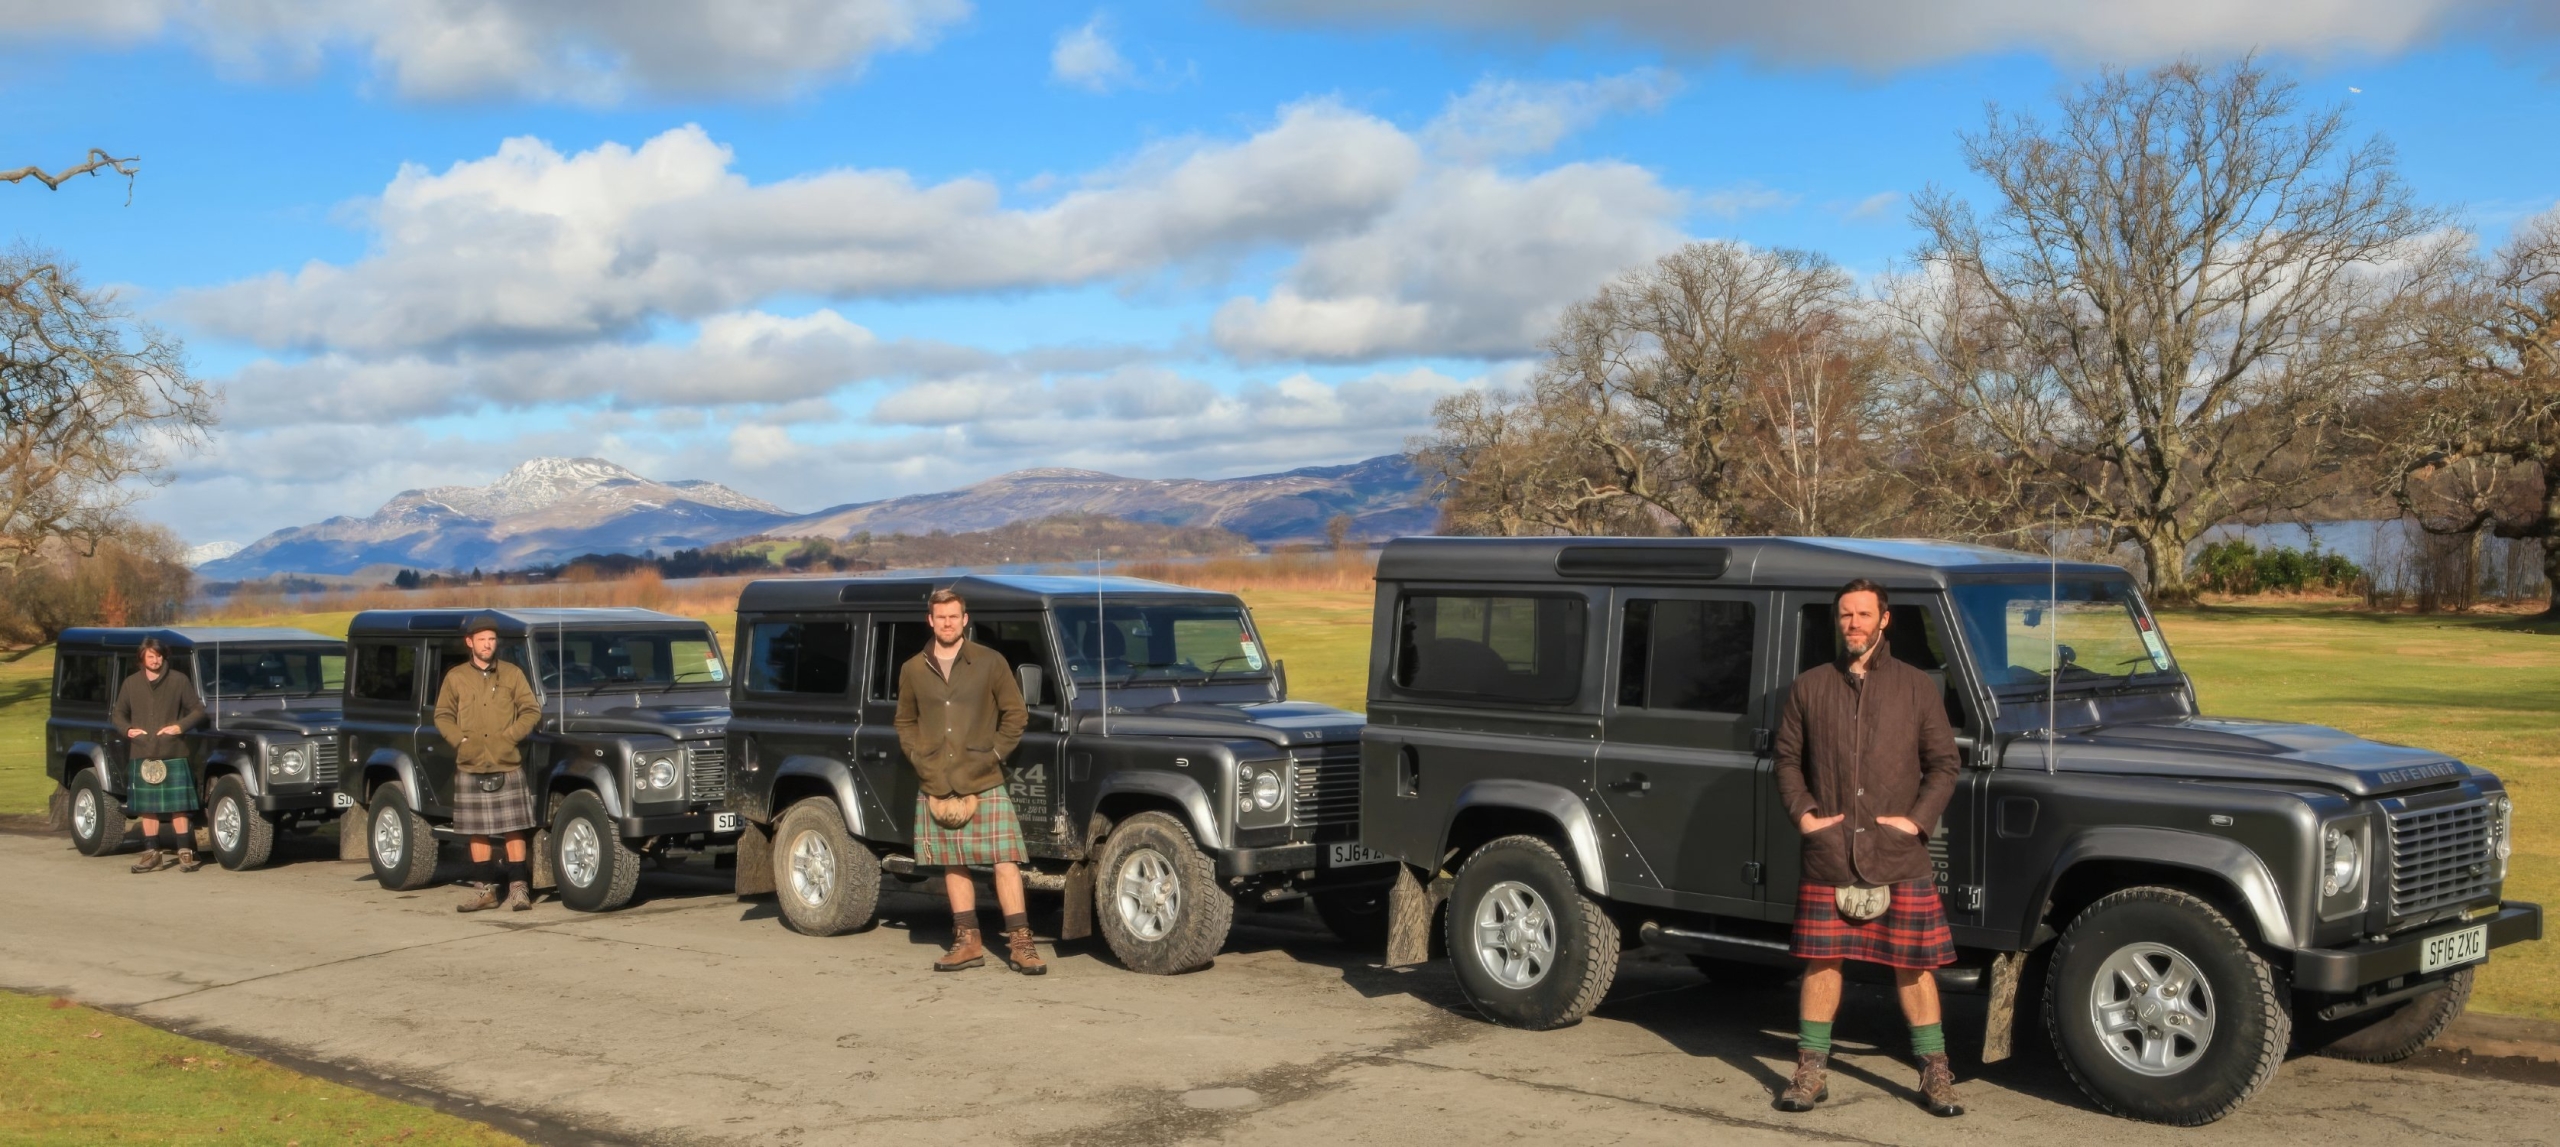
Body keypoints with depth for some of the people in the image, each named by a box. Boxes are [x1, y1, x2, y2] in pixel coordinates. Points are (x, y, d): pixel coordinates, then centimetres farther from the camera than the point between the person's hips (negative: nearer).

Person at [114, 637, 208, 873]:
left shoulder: (179, 680, 1)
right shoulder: (131, 683, 9)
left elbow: (198, 710, 3)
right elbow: (117, 713, 18)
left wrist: (180, 726, -12)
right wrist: (128, 729, -1)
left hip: (173, 754, -3)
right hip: (142, 755, 3)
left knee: (178, 806, -3)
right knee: (147, 807, 6)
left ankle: (185, 853, 0)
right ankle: (151, 853, 12)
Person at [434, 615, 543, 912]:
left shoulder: (512, 674, 3)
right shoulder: (455, 677, 6)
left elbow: (531, 710, 2)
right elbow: (442, 715, 9)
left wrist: (510, 737, -10)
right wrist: (460, 740, -6)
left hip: (507, 766, -2)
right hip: (470, 767, 2)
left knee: (513, 829, -3)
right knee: (477, 831, 6)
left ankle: (518, 888, 1)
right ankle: (484, 890, 14)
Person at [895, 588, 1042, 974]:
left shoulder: (990, 662, 0)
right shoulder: (912, 670, 7)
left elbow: (1015, 714, 3)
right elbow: (905, 722, 16)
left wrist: (994, 755, -4)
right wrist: (920, 759, 2)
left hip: (984, 782, -3)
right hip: (936, 784, 3)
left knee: (1005, 861, -7)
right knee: (953, 864, 8)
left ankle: (1019, 943, -4)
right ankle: (968, 942, 16)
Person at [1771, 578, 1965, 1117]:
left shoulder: (1917, 687, 3)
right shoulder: (1809, 688, 6)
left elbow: (1943, 763, 4)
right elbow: (1788, 759, 10)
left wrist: (1918, 818, -8)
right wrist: (1802, 813, -4)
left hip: (1899, 859, -1)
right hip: (1827, 857, 1)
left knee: (1912, 964, 4)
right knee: (1822, 961, 6)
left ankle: (1935, 1073, 15)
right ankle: (1810, 1072, 15)